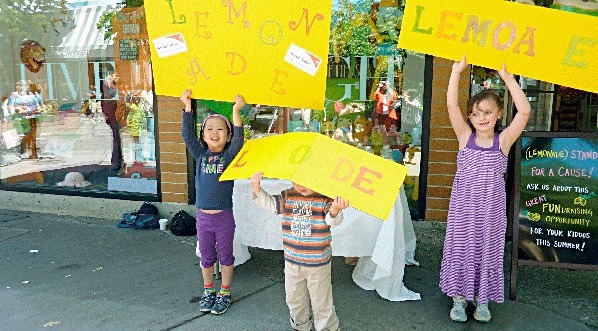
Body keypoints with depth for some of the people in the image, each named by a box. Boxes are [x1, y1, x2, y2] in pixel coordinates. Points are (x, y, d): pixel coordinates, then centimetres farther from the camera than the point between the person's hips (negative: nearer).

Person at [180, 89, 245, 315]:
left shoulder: (229, 156, -6)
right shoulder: (200, 155, 1)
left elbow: (238, 139, -23)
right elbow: (187, 135, -7)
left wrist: (236, 111, -30)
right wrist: (188, 107, -13)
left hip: (224, 216, -2)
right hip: (203, 216, 3)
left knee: (225, 256, 13)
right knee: (206, 257, 17)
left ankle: (224, 293, 30)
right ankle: (208, 291, 36)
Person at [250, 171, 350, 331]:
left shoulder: (324, 198, -15)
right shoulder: (287, 197, -3)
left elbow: (332, 221, -26)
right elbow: (269, 203, -3)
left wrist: (335, 210, -51)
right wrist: (257, 189, -21)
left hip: (318, 262, -4)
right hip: (292, 260, 5)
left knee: (321, 301, 9)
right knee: (294, 299, 22)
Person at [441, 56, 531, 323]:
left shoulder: (503, 141, -4)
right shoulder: (465, 137, -4)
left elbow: (524, 111, -16)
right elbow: (451, 105, -13)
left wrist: (507, 77, -18)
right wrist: (457, 72, -18)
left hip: (491, 208, 0)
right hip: (463, 206, 0)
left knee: (488, 251, 12)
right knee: (460, 250, 9)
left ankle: (482, 300, 31)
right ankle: (459, 298, 26)